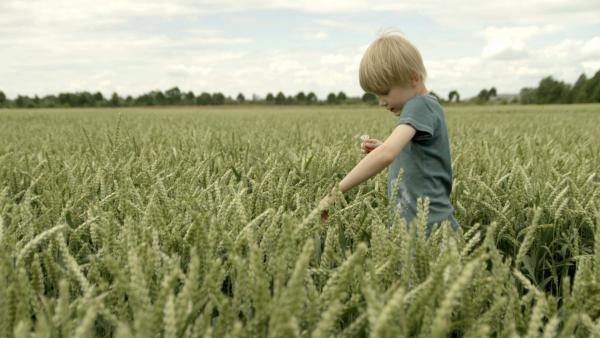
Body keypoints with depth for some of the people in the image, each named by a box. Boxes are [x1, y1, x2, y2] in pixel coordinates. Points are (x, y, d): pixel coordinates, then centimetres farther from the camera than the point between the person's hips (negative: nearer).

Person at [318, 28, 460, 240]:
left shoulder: (420, 105, -15)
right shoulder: (424, 106, 15)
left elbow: (387, 154, -31)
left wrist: (335, 192, -28)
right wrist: (380, 149, 7)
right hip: (414, 226, 9)